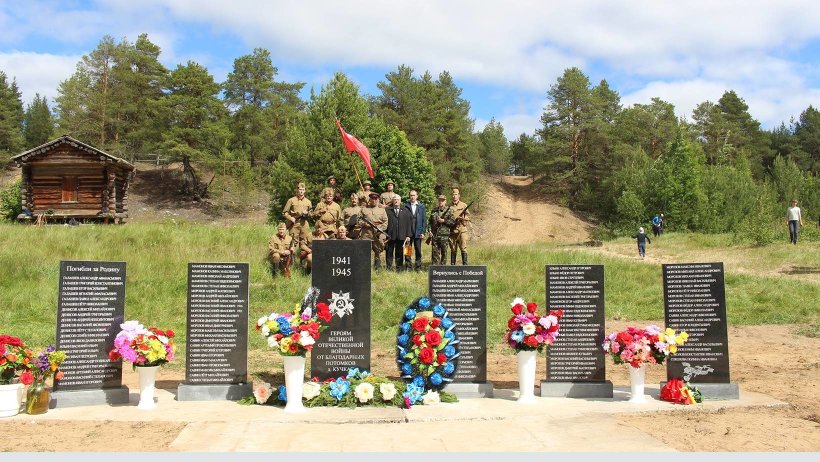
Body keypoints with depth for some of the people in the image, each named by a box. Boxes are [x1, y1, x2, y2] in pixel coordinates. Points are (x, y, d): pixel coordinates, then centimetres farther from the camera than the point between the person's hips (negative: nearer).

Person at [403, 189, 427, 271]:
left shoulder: (421, 207, 7)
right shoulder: (405, 206, 3)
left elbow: (424, 220, 6)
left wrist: (423, 232, -2)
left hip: (418, 232, 1)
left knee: (418, 250, 5)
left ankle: (418, 267, 12)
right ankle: (407, 267, 9)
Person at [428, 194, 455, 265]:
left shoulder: (449, 211, 2)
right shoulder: (433, 211, 13)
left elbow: (453, 222, -4)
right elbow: (430, 222, 17)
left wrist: (444, 221, -13)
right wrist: (430, 231, 4)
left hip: (444, 235, -3)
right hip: (434, 235, 3)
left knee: (444, 252, 2)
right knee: (435, 252, 2)